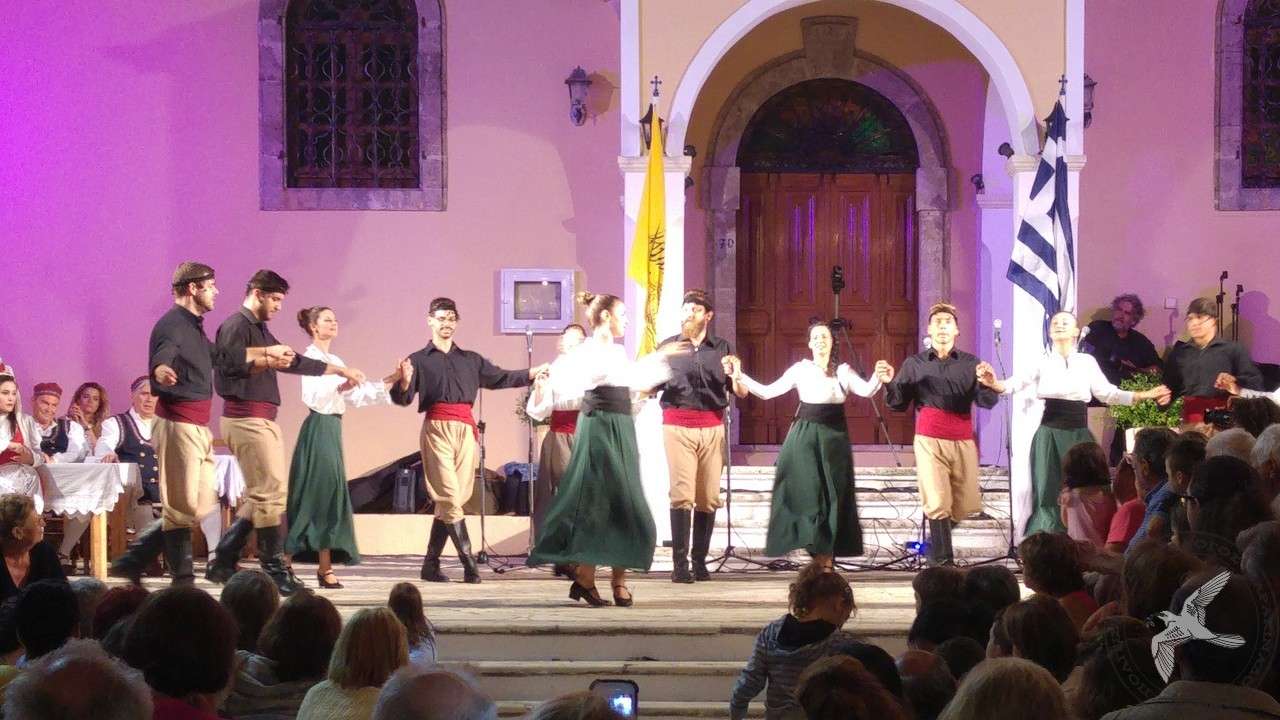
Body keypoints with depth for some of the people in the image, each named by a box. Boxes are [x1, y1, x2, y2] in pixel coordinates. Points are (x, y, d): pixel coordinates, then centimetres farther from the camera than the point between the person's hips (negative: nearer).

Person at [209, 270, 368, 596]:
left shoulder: (261, 331, 23)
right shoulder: (236, 326, -7)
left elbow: (294, 362, 27)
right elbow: (230, 363, -20)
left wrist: (340, 370, 28)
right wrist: (267, 362, -9)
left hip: (262, 419, 10)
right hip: (247, 418, -10)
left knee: (259, 494, 10)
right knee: (271, 492, -10)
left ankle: (223, 562, 12)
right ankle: (275, 569, -7)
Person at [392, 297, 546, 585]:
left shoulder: (471, 360, 20)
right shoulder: (418, 360, 9)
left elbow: (499, 378, 23)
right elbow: (402, 399, 3)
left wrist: (533, 373, 17)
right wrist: (404, 383, -19)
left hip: (465, 429, 4)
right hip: (437, 428, -4)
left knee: (449, 500, 2)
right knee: (449, 497, -12)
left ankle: (431, 564, 8)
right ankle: (468, 562, -13)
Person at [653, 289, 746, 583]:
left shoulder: (721, 348, 12)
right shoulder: (669, 346, 10)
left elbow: (741, 393, 11)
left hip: (712, 426, 2)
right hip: (677, 424, -2)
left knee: (709, 497, -2)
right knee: (682, 495, -11)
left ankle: (700, 562, 4)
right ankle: (679, 564, -14)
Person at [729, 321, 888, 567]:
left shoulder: (843, 371, 5)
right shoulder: (801, 369, 4)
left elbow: (866, 391, -12)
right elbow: (767, 392, 1)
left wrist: (878, 378, -34)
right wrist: (740, 377, -10)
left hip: (834, 436, 1)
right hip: (804, 435, -1)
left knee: (833, 494, 3)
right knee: (808, 492, -5)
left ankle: (825, 554, 10)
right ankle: (823, 555, 3)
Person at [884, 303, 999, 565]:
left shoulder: (970, 363, 9)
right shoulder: (914, 364, 10)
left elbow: (987, 402, -1)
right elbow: (898, 404, 7)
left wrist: (988, 385, -23)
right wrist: (889, 383, -12)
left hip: (963, 442, 2)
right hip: (929, 440, -2)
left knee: (967, 506, 0)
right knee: (938, 505, -9)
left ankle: (938, 536, 28)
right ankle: (942, 561, -3)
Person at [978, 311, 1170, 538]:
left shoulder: (1087, 362, 8)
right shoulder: (1042, 362, 3)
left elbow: (1107, 393, 10)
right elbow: (1017, 383, -10)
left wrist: (1145, 395, 1)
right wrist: (995, 384, -33)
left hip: (1079, 434, 1)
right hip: (1050, 434, -1)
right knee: (1049, 492, -2)